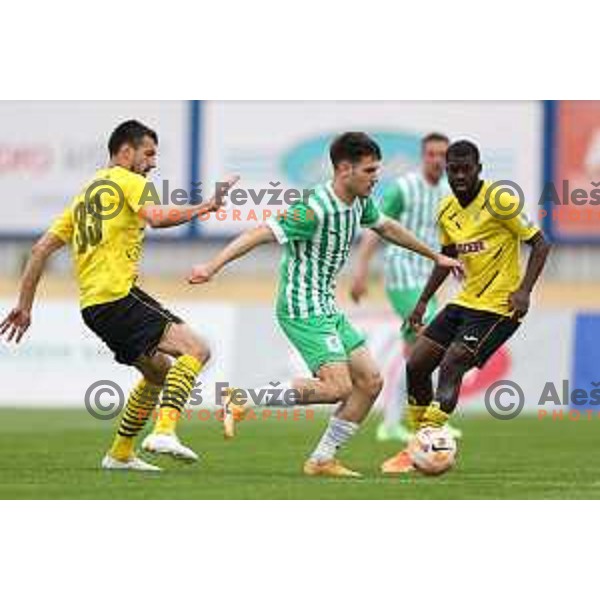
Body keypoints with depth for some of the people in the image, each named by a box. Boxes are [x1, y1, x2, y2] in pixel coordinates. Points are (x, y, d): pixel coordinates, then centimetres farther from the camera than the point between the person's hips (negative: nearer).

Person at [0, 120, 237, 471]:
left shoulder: (85, 195, 25)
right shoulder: (130, 182, 1)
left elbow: (42, 248, 23)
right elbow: (156, 218, -20)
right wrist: (207, 207, -14)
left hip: (92, 306, 9)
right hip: (119, 295, -9)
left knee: (159, 371, 24)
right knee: (196, 350, -14)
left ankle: (120, 454, 25)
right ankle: (164, 432, -30)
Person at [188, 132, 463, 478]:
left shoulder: (360, 202, 6)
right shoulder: (314, 210, -22)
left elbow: (387, 228, 26)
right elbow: (260, 234, -27)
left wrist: (436, 257, 35)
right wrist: (213, 267, -34)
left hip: (328, 309, 10)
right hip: (303, 310, -9)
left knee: (370, 381, 5)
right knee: (339, 387, -20)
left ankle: (323, 460, 12)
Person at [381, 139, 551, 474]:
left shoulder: (499, 201, -14)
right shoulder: (447, 211, 8)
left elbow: (540, 244, -12)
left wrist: (524, 290, -23)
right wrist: (423, 302, 18)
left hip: (498, 306, -8)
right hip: (466, 301, 8)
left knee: (451, 367, -20)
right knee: (416, 365, 4)